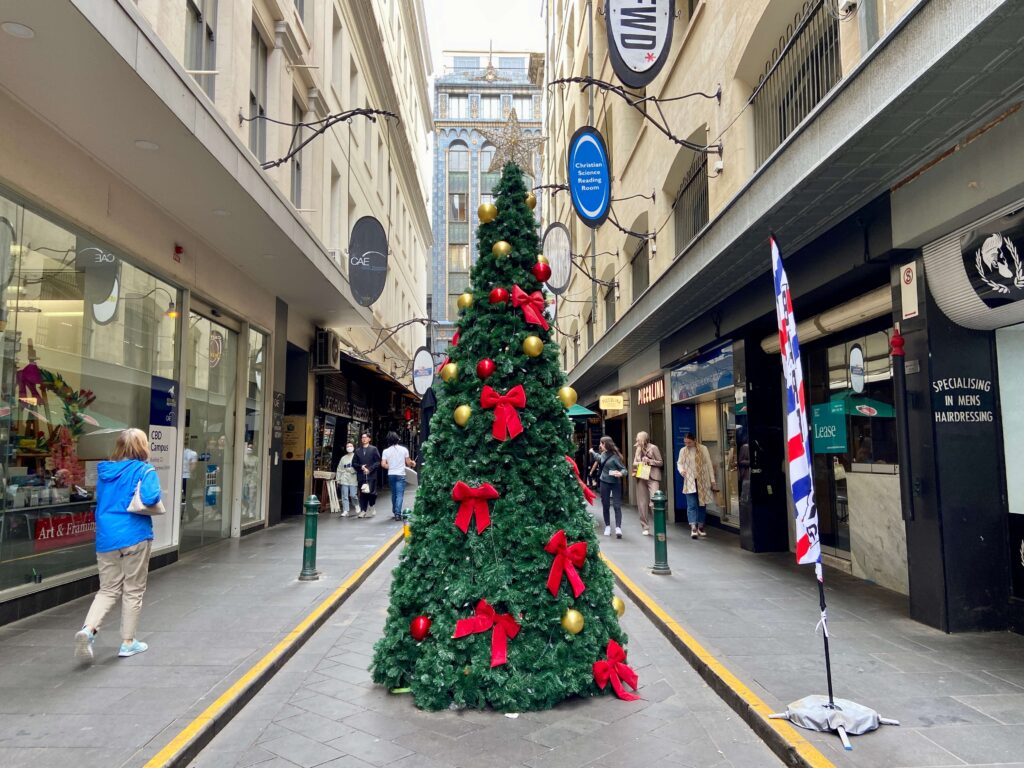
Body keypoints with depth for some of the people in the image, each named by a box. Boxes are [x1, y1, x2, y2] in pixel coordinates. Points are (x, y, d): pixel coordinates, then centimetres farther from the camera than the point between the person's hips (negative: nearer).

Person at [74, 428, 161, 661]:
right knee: (133, 590, 8)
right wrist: (155, 497, -3)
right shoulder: (144, 470, -9)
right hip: (134, 536, -5)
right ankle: (128, 642, 15)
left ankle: (88, 629, -9)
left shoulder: (105, 470, 10)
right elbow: (150, 498, -24)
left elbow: (100, 500, 22)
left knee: (108, 590, 14)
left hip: (105, 537, 5)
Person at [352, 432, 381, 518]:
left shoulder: (373, 449, 4)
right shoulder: (358, 450, 14)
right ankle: (363, 511, 8)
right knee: (362, 493, 2)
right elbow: (354, 463, 13)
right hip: (361, 475, 3)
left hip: (371, 475, -3)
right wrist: (361, 467, -6)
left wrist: (369, 469, -12)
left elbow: (378, 462, -2)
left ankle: (372, 508, 10)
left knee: (371, 493, -9)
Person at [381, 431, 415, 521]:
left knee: (394, 494, 16)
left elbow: (383, 464, -6)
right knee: (400, 495, -4)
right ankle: (397, 513, -14)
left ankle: (394, 512, 25)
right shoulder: (404, 449, -3)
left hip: (391, 475, 3)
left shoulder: (386, 451, -1)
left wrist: (390, 467, 12)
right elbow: (408, 463, 2)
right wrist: (413, 463, 23)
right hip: (400, 474, -2)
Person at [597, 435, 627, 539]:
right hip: (604, 483, 6)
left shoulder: (615, 456, -17)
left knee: (617, 505, -8)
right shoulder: (603, 454, 2)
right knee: (605, 505, 10)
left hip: (615, 483, -6)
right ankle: (607, 526, 21)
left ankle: (618, 528, -11)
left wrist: (621, 473, -38)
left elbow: (624, 469, -18)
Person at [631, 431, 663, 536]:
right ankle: (645, 528, 15)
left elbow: (661, 463, -2)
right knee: (642, 504, 6)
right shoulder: (638, 449, 12)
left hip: (652, 478, -5)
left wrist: (649, 461, -14)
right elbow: (634, 463, 16)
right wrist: (639, 463, -5)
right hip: (641, 478, 5)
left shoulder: (653, 448, -3)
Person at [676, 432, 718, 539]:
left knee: (702, 504, 8)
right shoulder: (683, 451, 3)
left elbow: (709, 465, 1)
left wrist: (712, 480, 0)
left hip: (702, 481, 0)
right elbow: (679, 463, 15)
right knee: (692, 505, -8)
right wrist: (681, 470, -8)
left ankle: (700, 527, 18)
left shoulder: (703, 449, -1)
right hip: (689, 482, 0)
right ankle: (693, 528, -14)